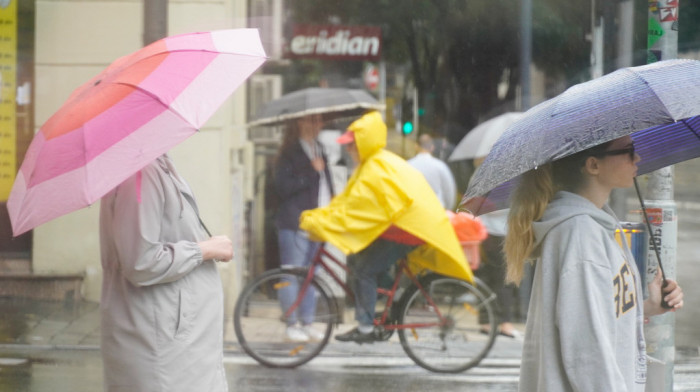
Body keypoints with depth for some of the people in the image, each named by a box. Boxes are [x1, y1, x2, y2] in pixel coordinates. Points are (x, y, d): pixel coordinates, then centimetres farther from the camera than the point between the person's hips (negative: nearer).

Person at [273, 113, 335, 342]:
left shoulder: (319, 150, 18)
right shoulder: (290, 153, -6)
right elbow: (282, 187, -15)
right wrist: (311, 172, -16)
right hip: (295, 224, -7)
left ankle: (307, 323, 14)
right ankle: (292, 325, 0)